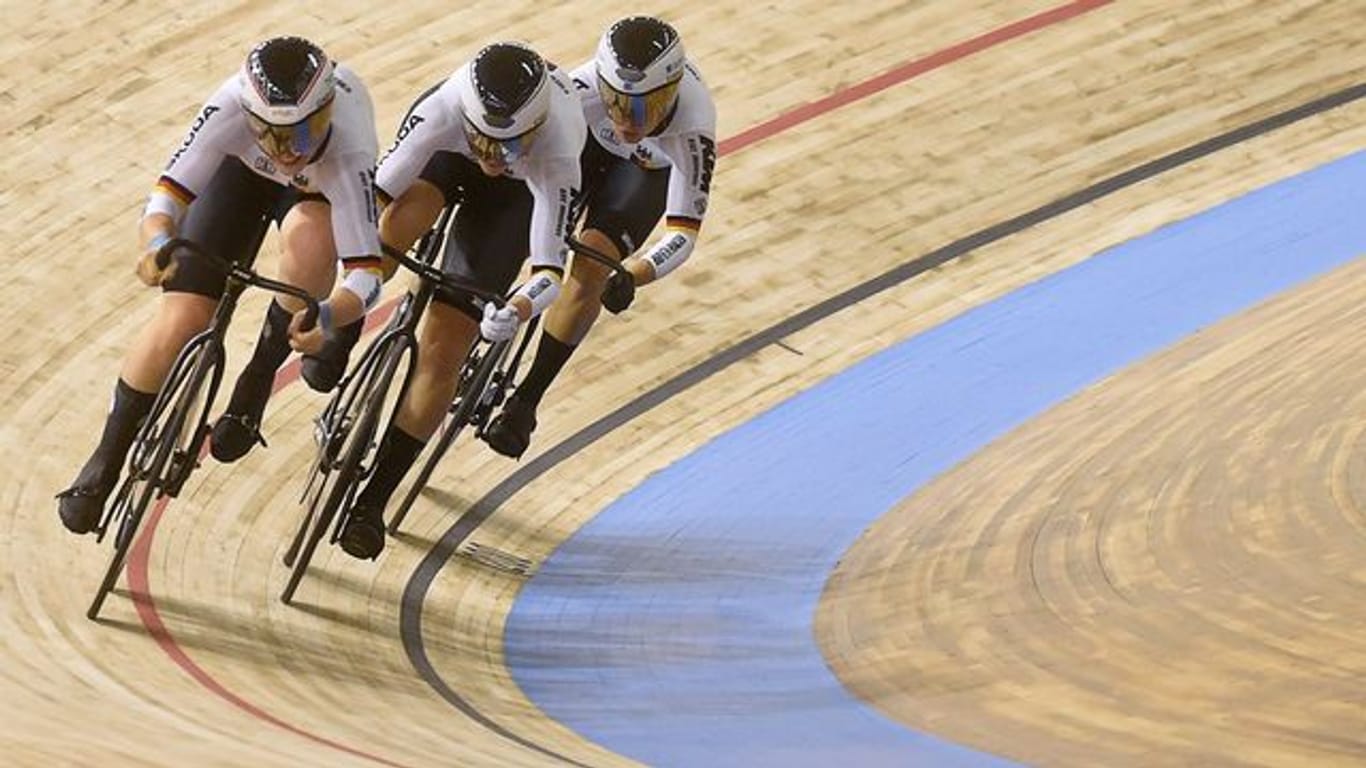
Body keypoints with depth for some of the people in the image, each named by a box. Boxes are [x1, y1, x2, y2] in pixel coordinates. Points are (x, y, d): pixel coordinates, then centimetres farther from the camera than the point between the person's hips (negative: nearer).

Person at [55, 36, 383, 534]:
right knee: (181, 319, -10)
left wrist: (329, 317, -68)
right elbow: (167, 195, -39)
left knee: (309, 239, -37)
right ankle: (104, 465, 12)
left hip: (319, 188, -1)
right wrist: (157, 243, -62)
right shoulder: (232, 107, -41)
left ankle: (256, 386, -12)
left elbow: (367, 273, -47)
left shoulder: (348, 151, -44)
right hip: (241, 169, 1)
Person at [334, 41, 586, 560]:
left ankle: (375, 497, 3)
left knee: (443, 348, -9)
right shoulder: (442, 109, -40)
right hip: (448, 155, 1)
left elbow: (550, 269, -41)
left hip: (518, 191, -1)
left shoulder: (556, 156, -41)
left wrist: (517, 311, -60)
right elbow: (374, 191, -37)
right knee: (400, 219, -37)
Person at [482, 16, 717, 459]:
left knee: (590, 268, -17)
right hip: (589, 140, 1)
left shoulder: (693, 129, -41)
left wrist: (631, 277, -55)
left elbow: (684, 233, -39)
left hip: (651, 169, -1)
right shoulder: (588, 88, -42)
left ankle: (526, 400, 0)